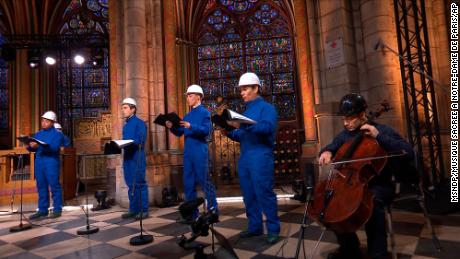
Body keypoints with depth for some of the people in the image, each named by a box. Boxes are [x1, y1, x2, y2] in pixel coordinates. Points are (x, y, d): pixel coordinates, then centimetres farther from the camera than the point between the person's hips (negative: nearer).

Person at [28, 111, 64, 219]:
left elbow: (54, 147, -18)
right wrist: (30, 147, -8)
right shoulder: (38, 134, 18)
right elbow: (33, 148, 15)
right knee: (41, 186, 10)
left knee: (54, 186, -3)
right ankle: (42, 209, 18)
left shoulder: (57, 134, -3)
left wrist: (40, 146, -29)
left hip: (51, 163, -6)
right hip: (39, 162, 7)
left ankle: (57, 209, 4)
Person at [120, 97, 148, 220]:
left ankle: (144, 210, 5)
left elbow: (140, 141, -15)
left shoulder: (139, 123, -6)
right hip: (127, 157, 8)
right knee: (131, 185, 12)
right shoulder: (126, 125, 19)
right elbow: (125, 141, 19)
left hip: (137, 157, -8)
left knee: (139, 184, -3)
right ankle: (133, 209, 20)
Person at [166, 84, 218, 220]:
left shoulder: (204, 112, -3)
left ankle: (213, 211, 9)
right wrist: (172, 127, -4)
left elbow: (206, 130, -16)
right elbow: (179, 133, 15)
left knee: (204, 181, -2)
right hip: (187, 152, 7)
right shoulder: (188, 115, 18)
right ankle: (192, 212, 21)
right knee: (188, 182, 10)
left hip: (200, 152, -7)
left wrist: (191, 126, -26)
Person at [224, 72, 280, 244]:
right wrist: (229, 132, 4)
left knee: (264, 193, -4)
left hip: (261, 157, -8)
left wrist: (243, 126, -30)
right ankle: (255, 226, 24)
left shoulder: (266, 107, -4)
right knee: (249, 195, 12)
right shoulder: (246, 111, 19)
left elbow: (267, 127, -23)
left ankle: (273, 229, 9)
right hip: (244, 158, 8)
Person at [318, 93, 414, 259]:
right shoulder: (344, 135, 7)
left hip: (379, 186, -4)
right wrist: (326, 152, -7)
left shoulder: (383, 130, -5)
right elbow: (331, 147, 18)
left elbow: (409, 153, -14)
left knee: (372, 199, -35)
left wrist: (379, 136, -22)